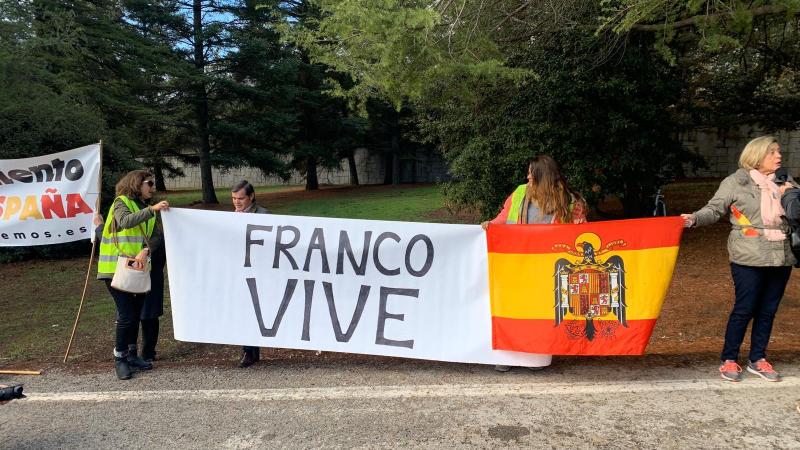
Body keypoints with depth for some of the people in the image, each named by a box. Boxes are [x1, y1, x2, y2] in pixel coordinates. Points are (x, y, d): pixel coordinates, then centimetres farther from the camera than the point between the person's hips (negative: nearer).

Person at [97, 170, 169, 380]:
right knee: (126, 315, -8)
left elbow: (156, 236, 3)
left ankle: (131, 354, 26)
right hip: (116, 268, -6)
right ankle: (119, 358, 8)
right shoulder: (122, 202, -5)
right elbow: (125, 222, -27)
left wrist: (146, 250, -17)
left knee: (135, 314, 12)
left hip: (138, 269, 7)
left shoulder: (147, 208, 14)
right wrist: (152, 209, -35)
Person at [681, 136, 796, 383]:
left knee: (768, 310, 10)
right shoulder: (737, 181, -1)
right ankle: (729, 360, 10)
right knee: (744, 308, -3)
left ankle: (758, 359, 24)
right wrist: (695, 218, -23)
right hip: (749, 258, -5)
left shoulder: (785, 182, 14)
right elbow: (714, 209, -5)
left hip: (781, 257, 5)